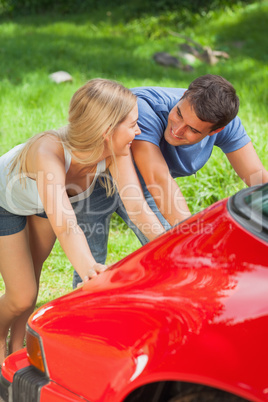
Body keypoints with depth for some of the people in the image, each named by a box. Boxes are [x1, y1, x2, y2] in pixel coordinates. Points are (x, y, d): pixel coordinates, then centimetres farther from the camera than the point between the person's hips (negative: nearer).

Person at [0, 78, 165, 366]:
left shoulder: (116, 152, -31)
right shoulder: (48, 152, -47)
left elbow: (137, 208, -33)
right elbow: (65, 226, -57)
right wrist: (88, 267, -74)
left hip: (46, 199, 5)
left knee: (32, 277, 13)